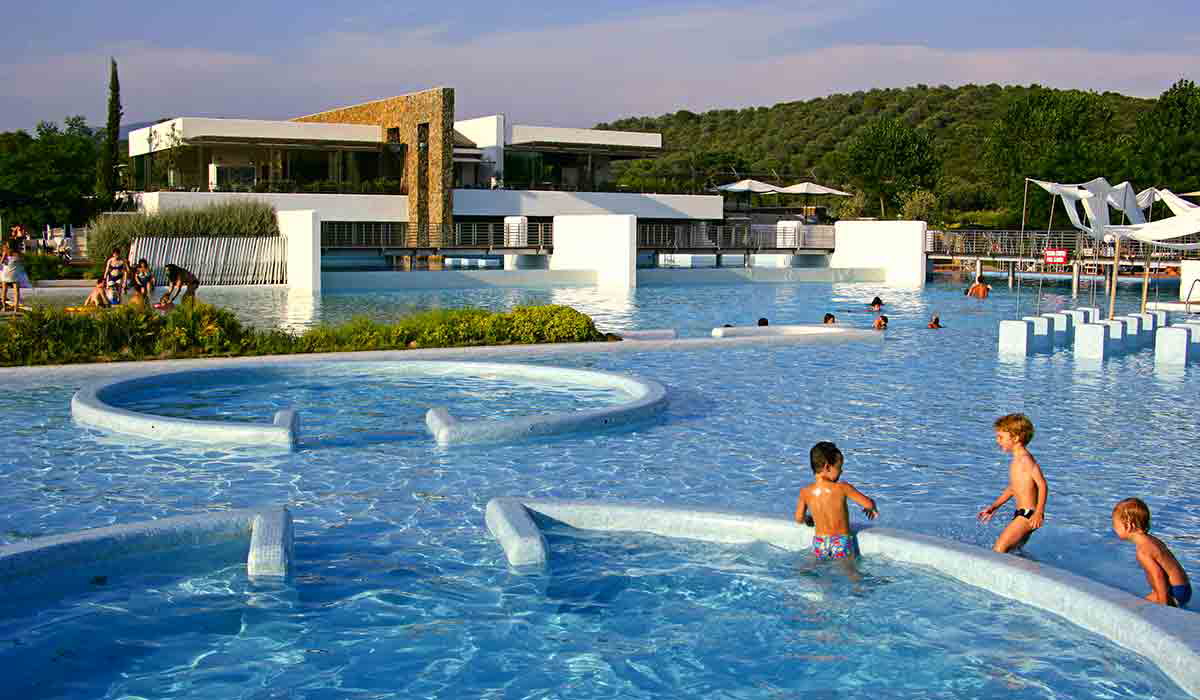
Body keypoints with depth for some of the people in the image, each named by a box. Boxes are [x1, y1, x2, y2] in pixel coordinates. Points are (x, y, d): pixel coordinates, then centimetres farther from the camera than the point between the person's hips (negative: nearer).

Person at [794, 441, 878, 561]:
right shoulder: (842, 488, -11)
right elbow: (869, 504, -6)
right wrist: (872, 508, 17)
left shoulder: (805, 492, -2)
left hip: (819, 545, 3)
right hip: (841, 544, -3)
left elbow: (799, 519, 8)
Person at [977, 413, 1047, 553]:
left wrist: (1039, 513, -29)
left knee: (999, 549, -18)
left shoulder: (1025, 459, -15)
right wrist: (993, 507, 25)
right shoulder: (1016, 460, 16)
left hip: (1028, 515, -11)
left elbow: (1042, 484, -23)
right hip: (1020, 514, 11)